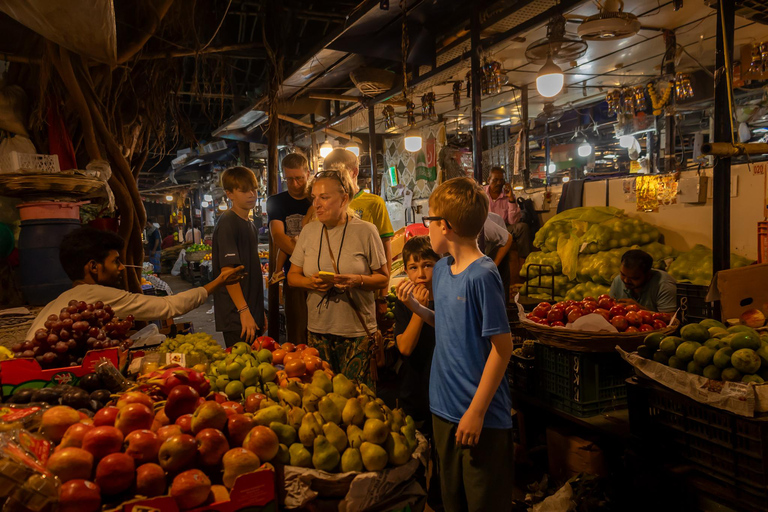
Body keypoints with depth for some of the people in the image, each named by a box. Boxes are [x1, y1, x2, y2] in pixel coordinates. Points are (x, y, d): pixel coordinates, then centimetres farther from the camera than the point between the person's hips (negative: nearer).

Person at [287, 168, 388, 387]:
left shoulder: (365, 231, -4)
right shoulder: (308, 231, 7)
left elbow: (383, 278, -1)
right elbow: (293, 276, 12)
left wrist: (357, 280, -20)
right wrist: (310, 282, -10)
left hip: (357, 331, -3)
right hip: (318, 330, 4)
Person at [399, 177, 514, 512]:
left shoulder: (482, 276, -20)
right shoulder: (441, 269, 4)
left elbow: (502, 346, -18)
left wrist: (477, 411, -17)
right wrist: (414, 306, -1)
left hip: (481, 415, -7)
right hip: (445, 408, 7)